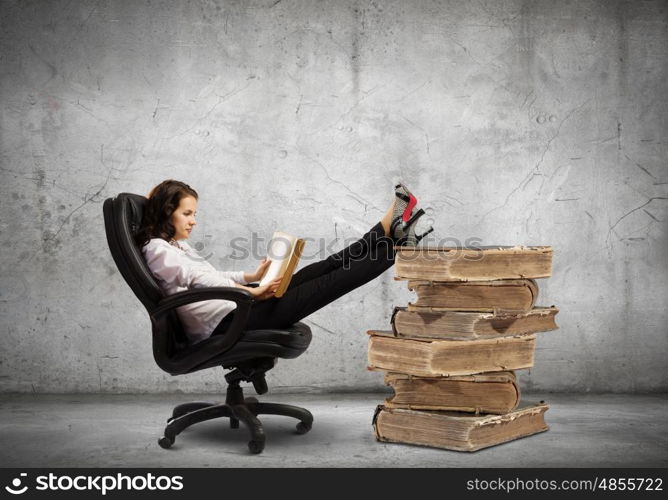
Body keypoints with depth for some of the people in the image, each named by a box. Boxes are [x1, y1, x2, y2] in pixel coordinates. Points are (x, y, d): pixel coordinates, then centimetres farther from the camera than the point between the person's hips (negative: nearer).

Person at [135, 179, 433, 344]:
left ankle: (390, 229, -4)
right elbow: (199, 279, -16)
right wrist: (252, 292, -17)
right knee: (323, 285, -11)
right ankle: (396, 245, -10)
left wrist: (253, 276, 15)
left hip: (232, 314, 10)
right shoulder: (157, 249, -7)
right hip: (222, 324, -10)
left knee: (312, 274, 0)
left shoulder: (175, 246, 24)